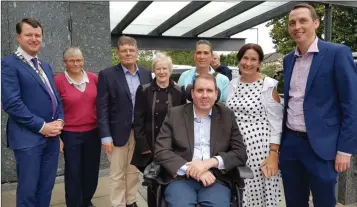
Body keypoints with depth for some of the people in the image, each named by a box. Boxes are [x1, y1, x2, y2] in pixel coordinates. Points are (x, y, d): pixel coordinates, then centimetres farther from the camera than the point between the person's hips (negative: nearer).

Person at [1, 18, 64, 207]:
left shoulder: (46, 66, 16)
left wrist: (59, 120, -1)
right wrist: (42, 126, -16)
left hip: (52, 135, 7)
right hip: (28, 137, -6)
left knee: (46, 187, 16)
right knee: (28, 190, 7)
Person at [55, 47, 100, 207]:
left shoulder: (94, 78, 0)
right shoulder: (58, 81, -9)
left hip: (93, 132, 4)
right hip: (70, 135, -3)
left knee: (92, 171, 16)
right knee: (73, 173, 10)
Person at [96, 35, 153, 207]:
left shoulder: (146, 74, 5)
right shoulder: (107, 75, -6)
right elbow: (102, 108, -8)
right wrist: (105, 136, -13)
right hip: (118, 132, -3)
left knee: (134, 171, 17)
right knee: (117, 174, 8)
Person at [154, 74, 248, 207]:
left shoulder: (227, 116, 8)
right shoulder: (174, 114, 5)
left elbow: (240, 153, 3)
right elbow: (161, 151, -2)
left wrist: (210, 162, -14)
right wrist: (190, 168, -15)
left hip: (216, 179, 2)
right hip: (181, 178, -1)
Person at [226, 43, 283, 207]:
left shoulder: (269, 85, -6)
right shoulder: (233, 84, 8)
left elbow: (276, 122, -7)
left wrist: (273, 154, -12)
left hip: (259, 147, -4)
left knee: (258, 193, 3)